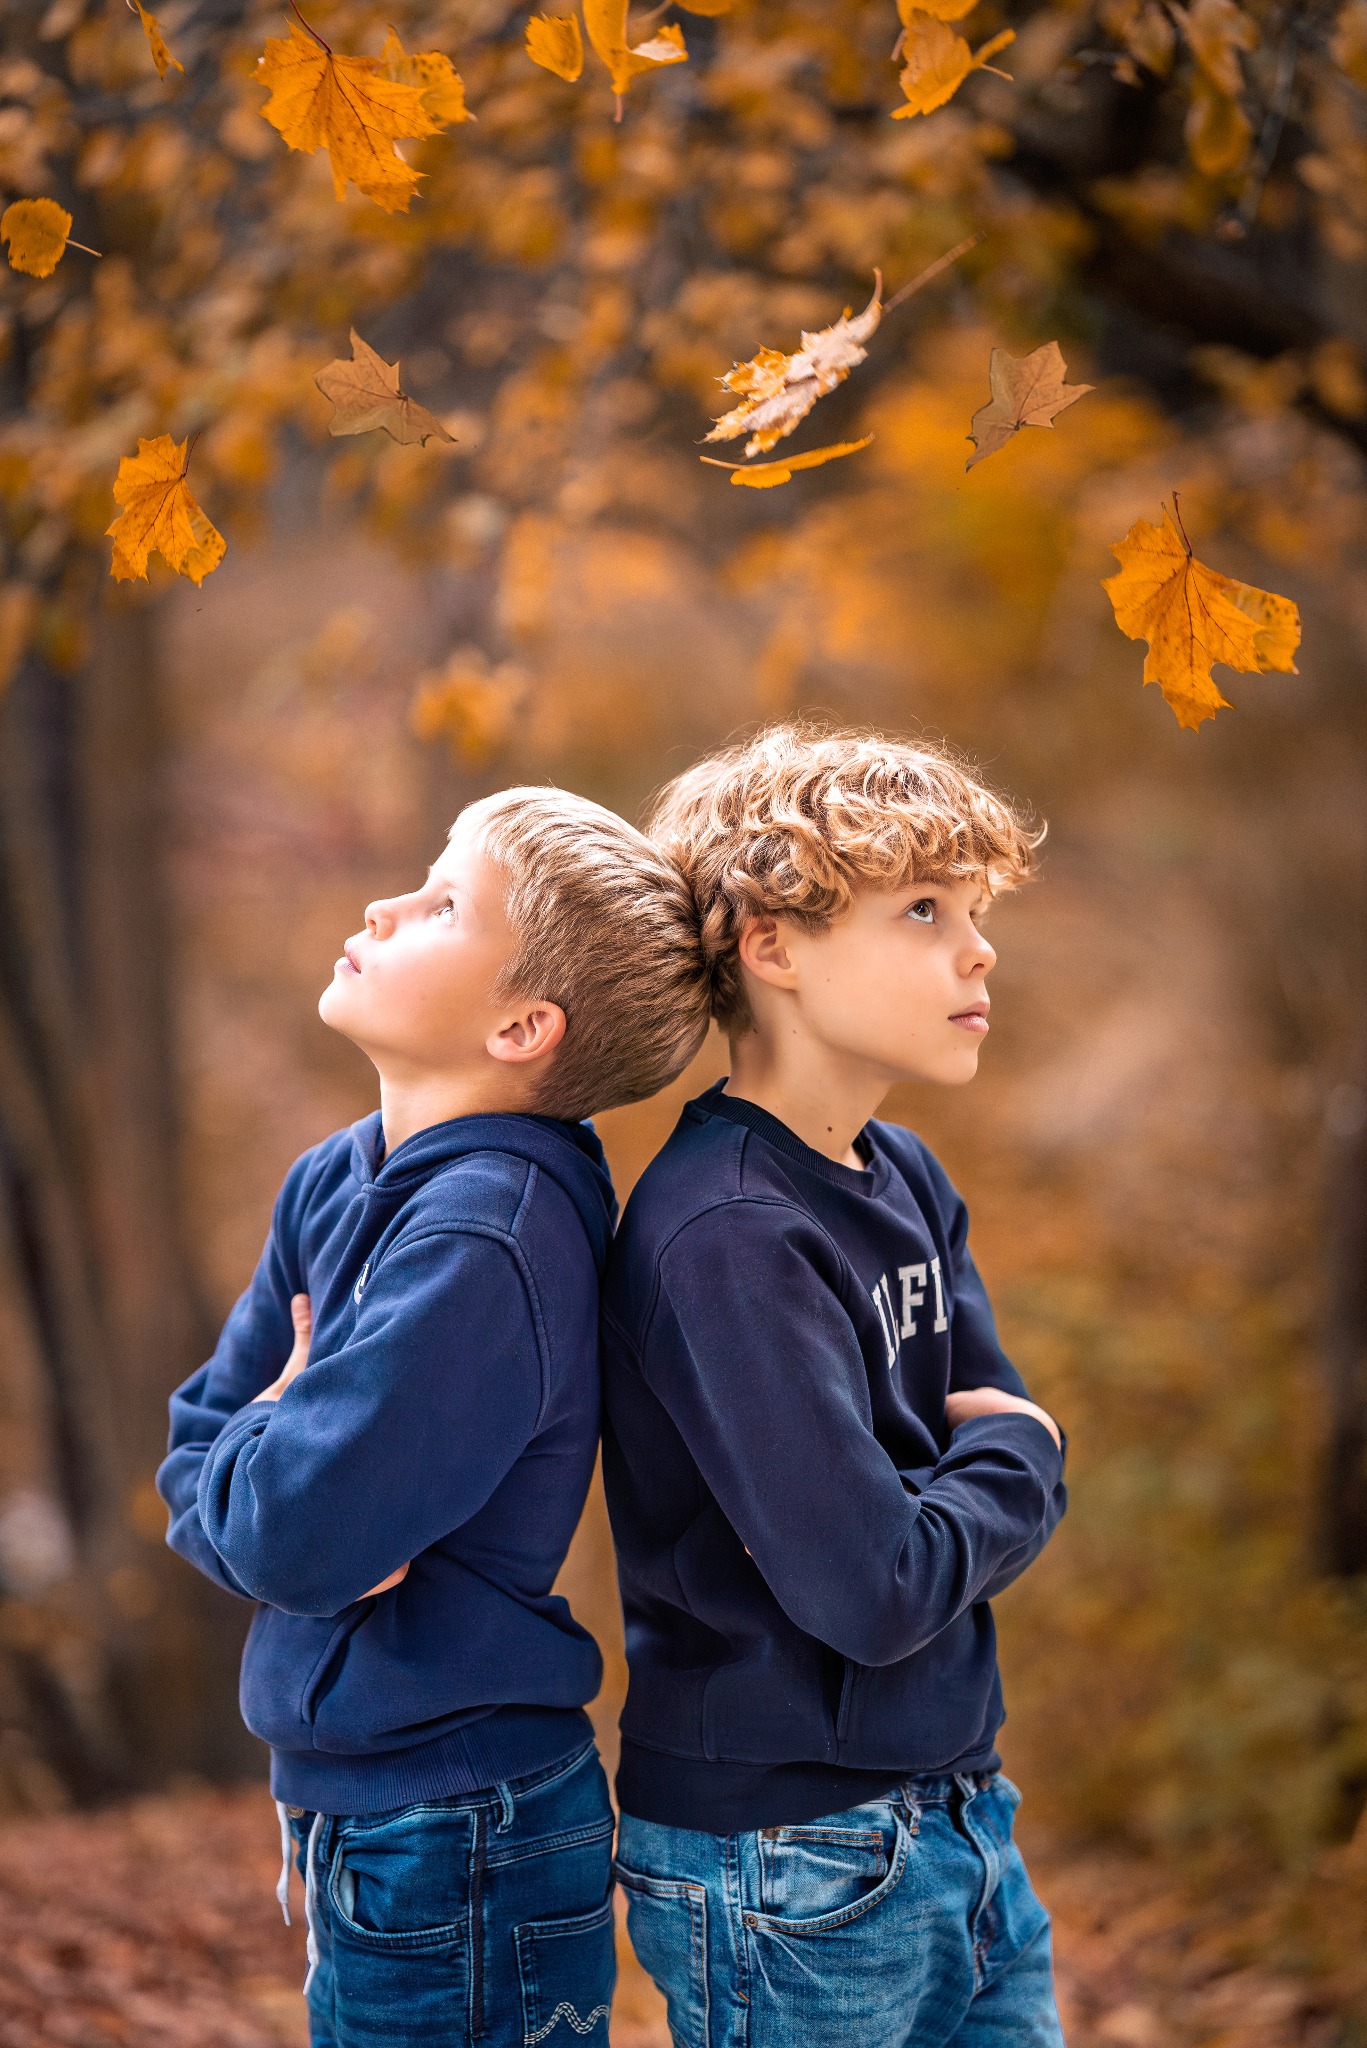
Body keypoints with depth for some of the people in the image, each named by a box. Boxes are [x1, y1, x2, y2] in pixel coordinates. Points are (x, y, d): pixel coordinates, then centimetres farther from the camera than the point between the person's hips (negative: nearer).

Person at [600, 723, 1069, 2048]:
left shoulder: (906, 1183, 6)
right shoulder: (727, 1236, -21)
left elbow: (1020, 1474, 7)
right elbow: (876, 1594, -25)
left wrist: (880, 1501, -13)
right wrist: (1009, 1458, -7)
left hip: (956, 1823, 8)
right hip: (790, 1875, -8)